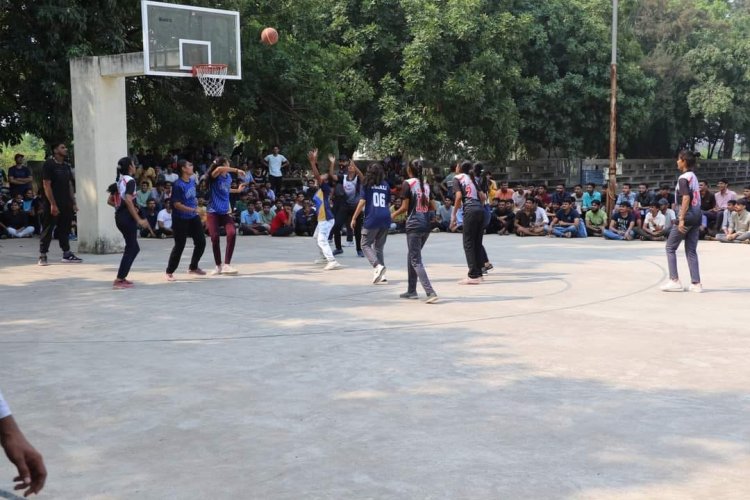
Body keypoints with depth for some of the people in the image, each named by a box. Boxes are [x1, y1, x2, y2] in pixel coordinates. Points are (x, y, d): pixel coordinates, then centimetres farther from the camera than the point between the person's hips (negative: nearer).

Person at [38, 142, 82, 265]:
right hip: (53, 204, -7)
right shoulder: (49, 165, -9)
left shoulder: (66, 166, 12)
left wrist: (73, 203, 10)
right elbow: (47, 186, -14)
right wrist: (53, 204, -19)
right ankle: (42, 256, 5)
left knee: (65, 229, 10)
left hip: (66, 204, 7)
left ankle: (67, 254, 15)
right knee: (47, 230, -1)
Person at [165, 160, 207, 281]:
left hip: (193, 218, 8)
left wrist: (196, 206, 12)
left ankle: (193, 267, 27)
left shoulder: (192, 180, 3)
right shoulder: (178, 185, -20)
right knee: (179, 246, -4)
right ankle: (169, 272, 9)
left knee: (201, 242, 9)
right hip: (181, 220, -8)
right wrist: (192, 209, -27)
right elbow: (176, 204, -24)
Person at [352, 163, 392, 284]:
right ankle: (381, 274, 6)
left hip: (372, 218, -4)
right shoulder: (386, 185, 13)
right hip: (385, 219, 4)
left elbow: (362, 201, -4)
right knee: (379, 247, 13)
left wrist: (354, 218, 0)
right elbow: (388, 203, 15)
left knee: (366, 245, 3)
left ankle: (377, 266, -19)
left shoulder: (367, 184, 2)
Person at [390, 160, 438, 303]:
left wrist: (394, 214, 6)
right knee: (412, 256, 20)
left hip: (413, 225, -7)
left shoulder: (407, 183, -7)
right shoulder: (426, 185, 11)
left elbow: (405, 207, -10)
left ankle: (431, 292, -18)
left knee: (416, 261, -5)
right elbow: (432, 207, 13)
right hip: (426, 225, 7)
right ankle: (411, 291, 25)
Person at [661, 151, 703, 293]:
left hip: (687, 217, -8)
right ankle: (696, 283, 7)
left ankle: (674, 281, 0)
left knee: (670, 247, 3)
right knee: (691, 250, 10)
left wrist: (681, 219, -23)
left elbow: (686, 198, -22)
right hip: (697, 216, 8)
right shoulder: (694, 177, 15)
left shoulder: (683, 178, -12)